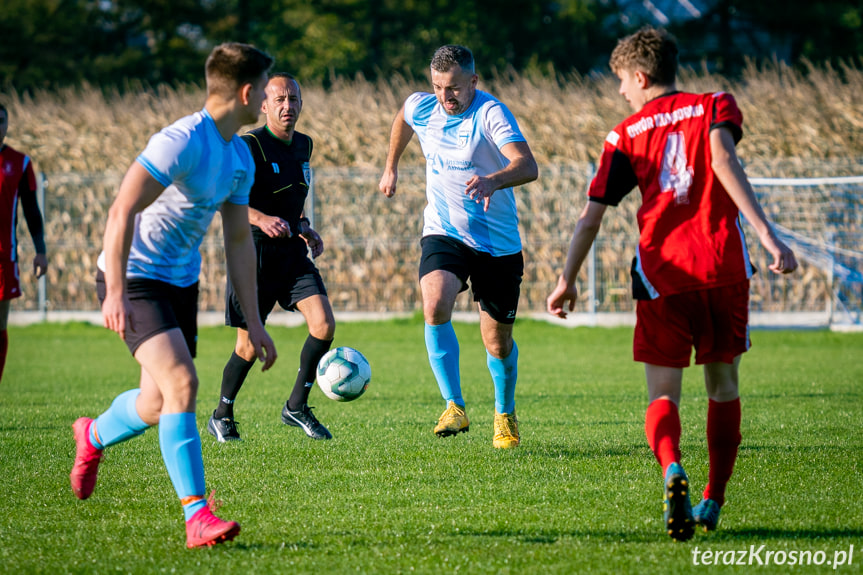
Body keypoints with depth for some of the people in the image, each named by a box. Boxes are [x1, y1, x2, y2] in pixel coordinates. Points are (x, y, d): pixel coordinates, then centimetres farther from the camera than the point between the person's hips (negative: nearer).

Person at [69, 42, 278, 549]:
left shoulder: (241, 157, 7)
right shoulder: (182, 142, -22)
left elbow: (239, 239, 15)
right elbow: (122, 211, -26)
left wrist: (253, 320, 12)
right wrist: (115, 293, -30)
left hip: (181, 280, 9)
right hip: (134, 278, -8)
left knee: (158, 404, 10)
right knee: (181, 382, -22)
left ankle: (93, 437, 44)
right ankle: (197, 516, -21)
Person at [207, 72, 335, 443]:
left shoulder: (303, 146, 11)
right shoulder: (250, 146, -12)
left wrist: (304, 227, 10)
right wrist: (261, 219, -32)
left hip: (292, 252, 6)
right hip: (255, 253, -6)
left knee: (324, 324, -11)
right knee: (250, 346, -1)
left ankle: (297, 407, 6)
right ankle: (221, 416, 22)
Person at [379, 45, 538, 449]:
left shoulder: (491, 113, -19)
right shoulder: (420, 107, -3)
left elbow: (527, 166, -34)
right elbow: (401, 120, 25)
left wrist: (493, 181, -53)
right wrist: (391, 168, 31)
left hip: (498, 242, -2)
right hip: (443, 233, 3)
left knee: (498, 343, 6)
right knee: (435, 306, -27)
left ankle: (505, 415, 34)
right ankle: (454, 407, -20)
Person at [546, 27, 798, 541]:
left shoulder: (626, 136, 9)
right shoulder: (715, 107, 8)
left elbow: (592, 215, 5)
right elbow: (723, 160, -13)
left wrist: (568, 280, 14)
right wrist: (766, 234, -21)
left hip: (662, 273, -1)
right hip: (724, 266, 1)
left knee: (663, 394, 1)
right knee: (723, 387, 17)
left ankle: (672, 468, -30)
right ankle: (713, 501, 17)